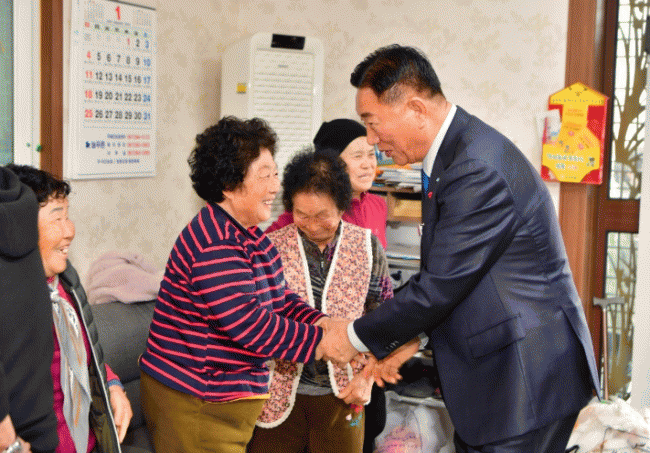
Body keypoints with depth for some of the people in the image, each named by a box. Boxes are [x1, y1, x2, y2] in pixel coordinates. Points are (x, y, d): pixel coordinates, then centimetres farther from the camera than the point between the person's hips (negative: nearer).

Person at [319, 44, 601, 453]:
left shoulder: (477, 170, -24)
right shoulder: (456, 151, 8)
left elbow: (440, 286, -20)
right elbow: (441, 276, 14)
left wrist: (358, 337, -7)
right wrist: (395, 343, 9)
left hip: (526, 380, -9)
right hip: (495, 373, 10)